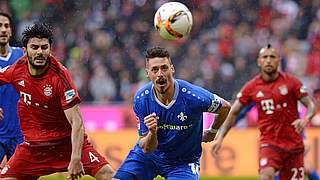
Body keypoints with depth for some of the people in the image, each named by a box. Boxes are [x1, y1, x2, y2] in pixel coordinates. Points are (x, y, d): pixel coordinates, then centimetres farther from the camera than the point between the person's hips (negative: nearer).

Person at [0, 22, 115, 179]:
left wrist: (75, 159, -34)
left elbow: (76, 122, -23)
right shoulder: (18, 68, -6)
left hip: (68, 142, -3)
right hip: (33, 146, 3)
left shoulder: (60, 75, -19)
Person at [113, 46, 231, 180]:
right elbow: (146, 150, -16)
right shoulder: (140, 100, -18)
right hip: (148, 156, 2)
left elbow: (225, 107, -4)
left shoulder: (194, 97, -26)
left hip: (183, 162, -2)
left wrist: (212, 131, 10)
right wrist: (152, 133, -37)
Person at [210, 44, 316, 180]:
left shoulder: (291, 82, -1)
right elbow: (233, 113, 9)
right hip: (268, 143, -1)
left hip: (293, 143, 1)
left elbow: (311, 105, -3)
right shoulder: (251, 87, 2)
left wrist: (305, 119, -26)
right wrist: (219, 138, 0)